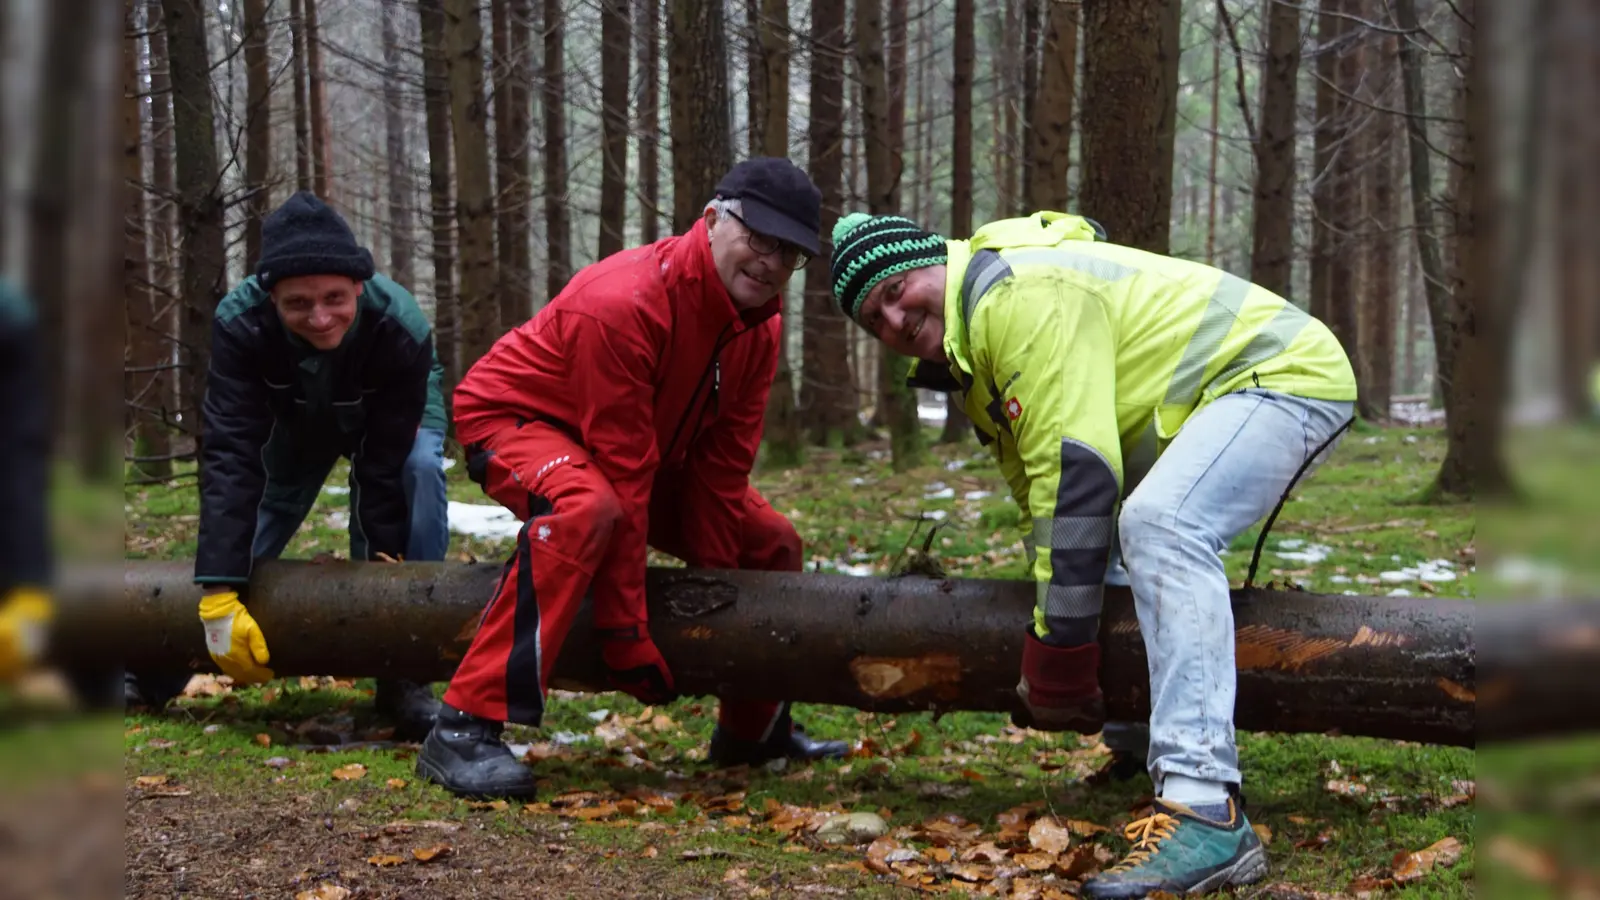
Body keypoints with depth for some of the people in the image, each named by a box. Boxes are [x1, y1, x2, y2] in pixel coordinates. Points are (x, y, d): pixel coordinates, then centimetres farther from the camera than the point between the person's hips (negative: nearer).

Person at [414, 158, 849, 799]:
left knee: (772, 543, 6)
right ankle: (464, 729, -39)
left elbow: (722, 469, -6)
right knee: (587, 509, -40)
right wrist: (626, 634, -32)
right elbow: (621, 475, -35)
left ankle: (753, 731, 27)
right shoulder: (624, 302, -35)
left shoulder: (758, 325, -10)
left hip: (651, 440, 8)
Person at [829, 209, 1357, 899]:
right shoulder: (970, 359, 10)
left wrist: (1057, 656, -24)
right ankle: (1144, 743, 38)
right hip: (1208, 403, 11)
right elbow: (1039, 490, 13)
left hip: (1285, 373, -11)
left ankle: (1208, 817, -41)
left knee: (1159, 525, -33)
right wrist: (1051, 652, 11)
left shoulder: (1019, 293, -22)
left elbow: (1074, 473, -28)